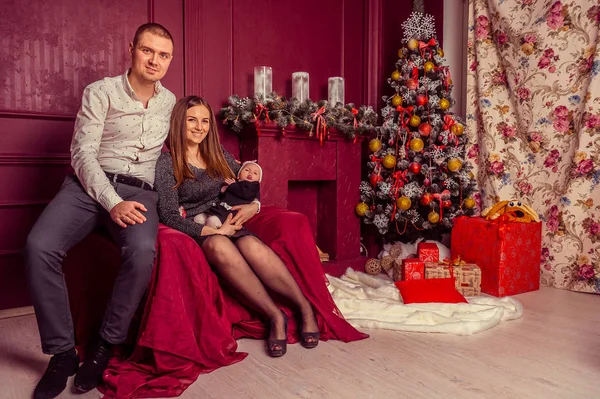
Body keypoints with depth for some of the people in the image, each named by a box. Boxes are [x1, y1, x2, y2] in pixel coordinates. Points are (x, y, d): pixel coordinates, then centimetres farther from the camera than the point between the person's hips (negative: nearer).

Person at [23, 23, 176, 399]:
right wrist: (113, 203, -19)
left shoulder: (170, 102, 14)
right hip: (90, 185, 0)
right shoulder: (101, 92, 3)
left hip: (139, 191, 1)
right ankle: (63, 352, -12)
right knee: (39, 246, -28)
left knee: (142, 250, -33)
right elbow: (83, 153, -5)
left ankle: (106, 346, -13)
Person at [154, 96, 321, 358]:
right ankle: (275, 315, -28)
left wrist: (253, 206, -4)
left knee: (251, 245, -33)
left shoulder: (218, 155, 14)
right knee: (219, 245, -38)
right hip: (195, 233, -3)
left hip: (228, 227, 3)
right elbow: (169, 215, -8)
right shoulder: (167, 163, 0)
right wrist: (213, 230, -18)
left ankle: (305, 307, -21)